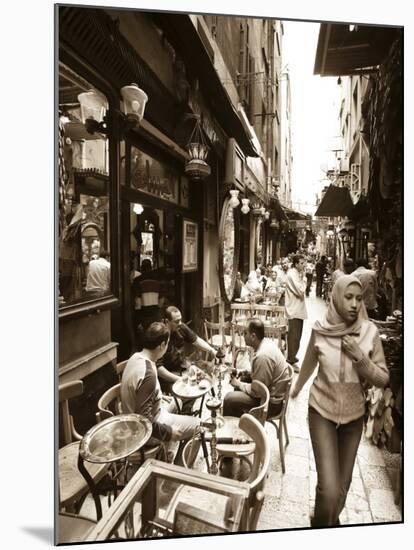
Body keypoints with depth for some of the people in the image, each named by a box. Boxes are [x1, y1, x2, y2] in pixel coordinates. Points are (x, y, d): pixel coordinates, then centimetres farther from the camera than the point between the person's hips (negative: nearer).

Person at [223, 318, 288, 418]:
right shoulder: (267, 342, -3)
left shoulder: (262, 356, -31)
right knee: (239, 384, 20)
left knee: (229, 399, -9)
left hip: (272, 403, -9)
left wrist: (239, 384, -10)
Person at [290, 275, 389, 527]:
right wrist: (296, 388, 20)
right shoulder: (320, 330, -14)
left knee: (343, 482, 18)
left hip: (354, 415, 2)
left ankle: (333, 519, 50)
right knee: (329, 487, -8)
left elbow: (383, 379, -7)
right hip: (322, 412, -2)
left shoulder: (370, 332, -13)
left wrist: (360, 357, -25)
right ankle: (321, 524, 25)